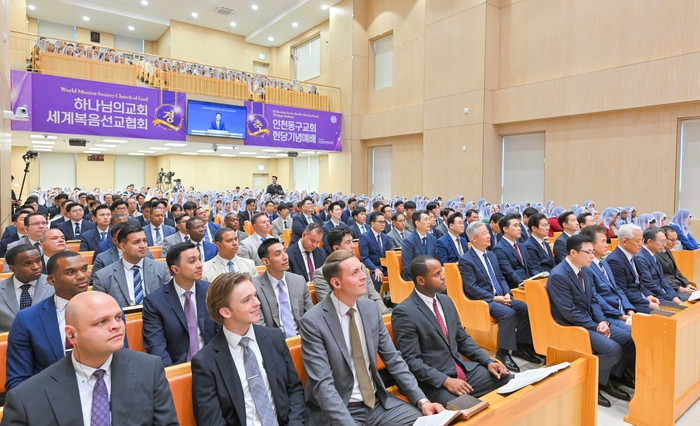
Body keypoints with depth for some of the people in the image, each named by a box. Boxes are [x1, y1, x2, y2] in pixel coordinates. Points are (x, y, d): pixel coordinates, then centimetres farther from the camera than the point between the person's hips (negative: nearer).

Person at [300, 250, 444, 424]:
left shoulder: (370, 308, -1)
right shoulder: (313, 321, -17)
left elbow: (393, 359, 4)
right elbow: (322, 384, -20)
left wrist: (422, 400, -4)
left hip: (378, 402, 4)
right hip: (341, 411, -4)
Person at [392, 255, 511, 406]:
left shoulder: (446, 301, 9)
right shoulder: (404, 312, -15)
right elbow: (411, 360, -17)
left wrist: (488, 362, 3)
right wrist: (445, 381, -24)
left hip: (464, 369, 7)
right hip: (433, 381, -7)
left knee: (508, 380, -4)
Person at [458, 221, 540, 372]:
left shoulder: (491, 255, 14)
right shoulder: (466, 260, -11)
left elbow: (501, 278, 16)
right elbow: (471, 288, -17)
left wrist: (507, 293, -4)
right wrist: (494, 298, -20)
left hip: (500, 296, 8)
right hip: (482, 300, -7)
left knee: (524, 308, -13)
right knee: (508, 313, -29)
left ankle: (520, 346, 2)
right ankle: (503, 353, -17)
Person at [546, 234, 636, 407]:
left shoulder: (585, 272, 7)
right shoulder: (558, 276, -22)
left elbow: (593, 301, 10)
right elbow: (570, 312, -22)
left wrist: (602, 321, -7)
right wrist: (596, 327, -17)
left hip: (590, 320, 9)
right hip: (572, 326, -9)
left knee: (630, 337, -2)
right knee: (613, 349, -23)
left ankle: (613, 377, 15)